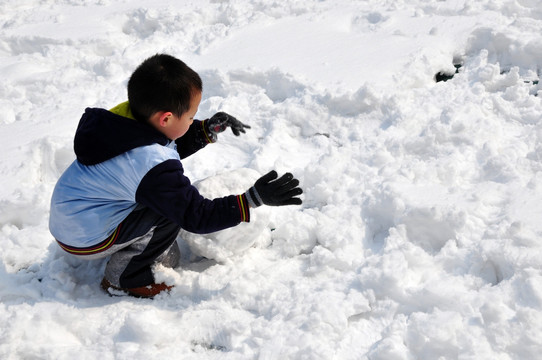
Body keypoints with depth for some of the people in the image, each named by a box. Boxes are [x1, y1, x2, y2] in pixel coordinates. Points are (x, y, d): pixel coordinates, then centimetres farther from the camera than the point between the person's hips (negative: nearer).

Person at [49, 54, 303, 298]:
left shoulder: (123, 118, -5)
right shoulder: (155, 168, -31)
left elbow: (171, 146, 16)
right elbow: (197, 217, -25)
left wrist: (209, 130, 5)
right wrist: (254, 199, -27)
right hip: (85, 240, -9)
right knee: (173, 207, -16)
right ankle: (124, 278, -4)